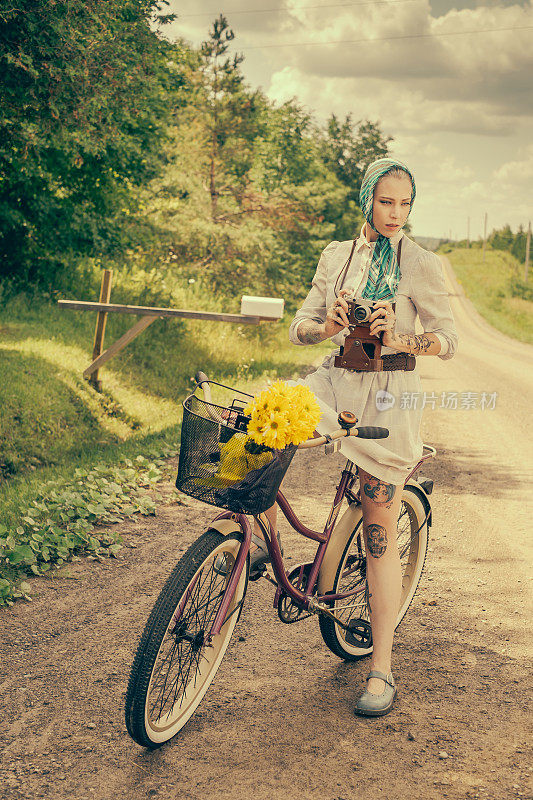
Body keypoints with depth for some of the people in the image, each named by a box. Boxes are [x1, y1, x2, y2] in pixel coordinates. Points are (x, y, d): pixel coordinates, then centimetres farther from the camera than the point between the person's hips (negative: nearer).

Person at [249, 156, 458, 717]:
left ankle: (382, 670, 8)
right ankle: (263, 539, -3)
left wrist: (398, 340, -23)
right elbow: (298, 329, 6)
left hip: (389, 396, -3)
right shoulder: (336, 255, 9)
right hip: (334, 381, 4)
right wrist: (326, 327, -17)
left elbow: (447, 340, -3)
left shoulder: (420, 264, -2)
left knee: (379, 535, -1)